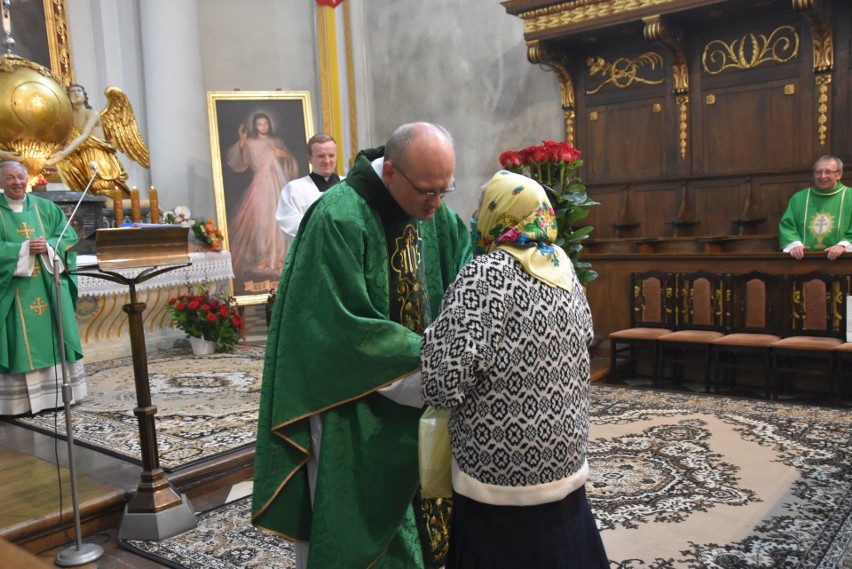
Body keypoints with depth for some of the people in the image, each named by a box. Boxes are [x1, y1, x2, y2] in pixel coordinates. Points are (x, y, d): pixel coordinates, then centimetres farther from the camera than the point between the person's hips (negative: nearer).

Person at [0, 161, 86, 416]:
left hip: (50, 287, 3)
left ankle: (59, 392, 15)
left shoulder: (46, 208, 10)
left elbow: (69, 237, 4)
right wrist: (25, 249, -18)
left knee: (55, 338, 6)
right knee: (21, 344, -2)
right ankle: (21, 399, 3)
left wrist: (48, 246, -14)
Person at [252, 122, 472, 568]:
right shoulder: (339, 219, -23)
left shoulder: (438, 217, -2)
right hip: (348, 407, -6)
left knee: (396, 512, 21)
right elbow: (350, 327, -25)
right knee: (348, 527, 9)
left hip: (406, 398, 6)